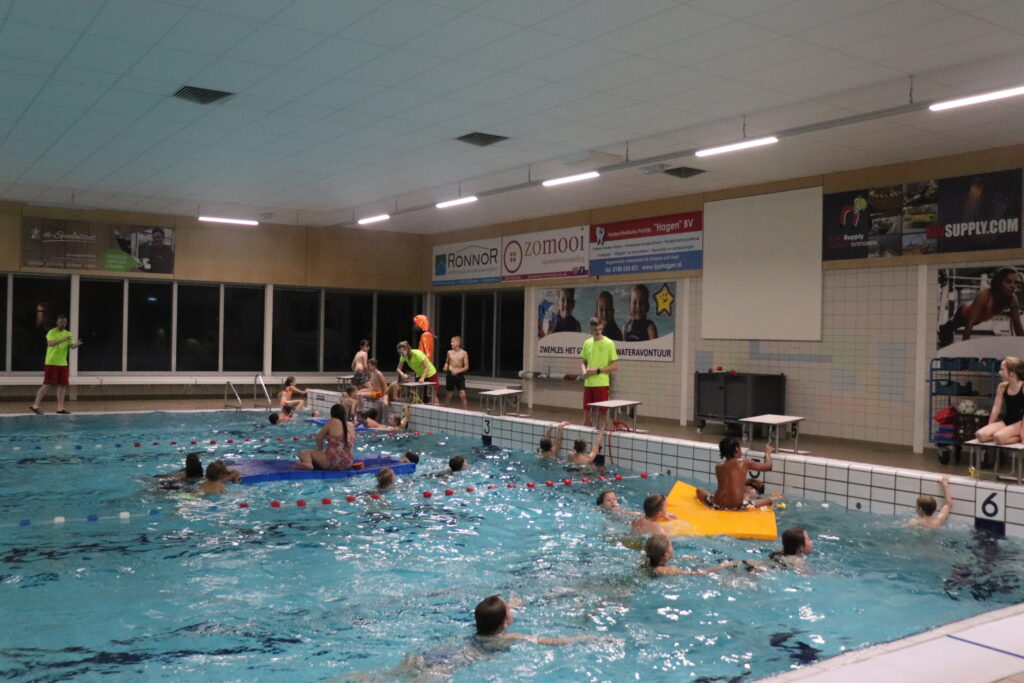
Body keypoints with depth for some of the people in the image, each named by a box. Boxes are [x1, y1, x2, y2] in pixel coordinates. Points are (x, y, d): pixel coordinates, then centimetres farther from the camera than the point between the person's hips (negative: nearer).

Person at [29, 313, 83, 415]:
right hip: (51, 363, -6)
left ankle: (60, 408, 9)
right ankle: (35, 405, 2)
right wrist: (63, 340, -36)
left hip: (63, 363, 6)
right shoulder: (52, 332, -7)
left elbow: (71, 346, -1)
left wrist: (76, 344, -24)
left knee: (63, 385, 4)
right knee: (47, 385, -7)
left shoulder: (68, 334, 11)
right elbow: (50, 343, -25)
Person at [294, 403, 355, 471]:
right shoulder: (351, 426, 8)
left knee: (304, 453, -2)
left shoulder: (332, 422, -6)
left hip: (333, 462, -7)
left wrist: (320, 449, 21)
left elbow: (319, 437, 4)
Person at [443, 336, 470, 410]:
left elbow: (466, 367, -5)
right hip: (450, 375, 3)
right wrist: (446, 367, -3)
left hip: (459, 375, -3)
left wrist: (458, 371, -18)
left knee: (463, 395, -10)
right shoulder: (449, 352, 4)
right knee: (448, 395, 9)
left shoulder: (464, 353, -5)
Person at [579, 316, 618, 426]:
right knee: (586, 411, 10)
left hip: (602, 383, -5)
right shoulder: (587, 343, 9)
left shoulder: (609, 343, -5)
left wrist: (597, 371, -13)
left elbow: (615, 366, -7)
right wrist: (584, 371, -4)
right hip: (588, 383, 5)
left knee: (603, 412, 1)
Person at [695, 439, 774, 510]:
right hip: (737, 506, -3)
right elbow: (767, 466, 15)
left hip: (717, 504, 3)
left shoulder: (718, 466, 11)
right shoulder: (745, 462, 1)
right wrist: (767, 452, 33)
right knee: (768, 500, 16)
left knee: (699, 490, 30)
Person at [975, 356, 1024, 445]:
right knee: (980, 435, -18)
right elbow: (996, 407, 5)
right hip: (1006, 421, 6)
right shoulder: (1002, 387, 4)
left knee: (999, 437, -34)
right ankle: (1012, 437, -6)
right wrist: (989, 428, 3)